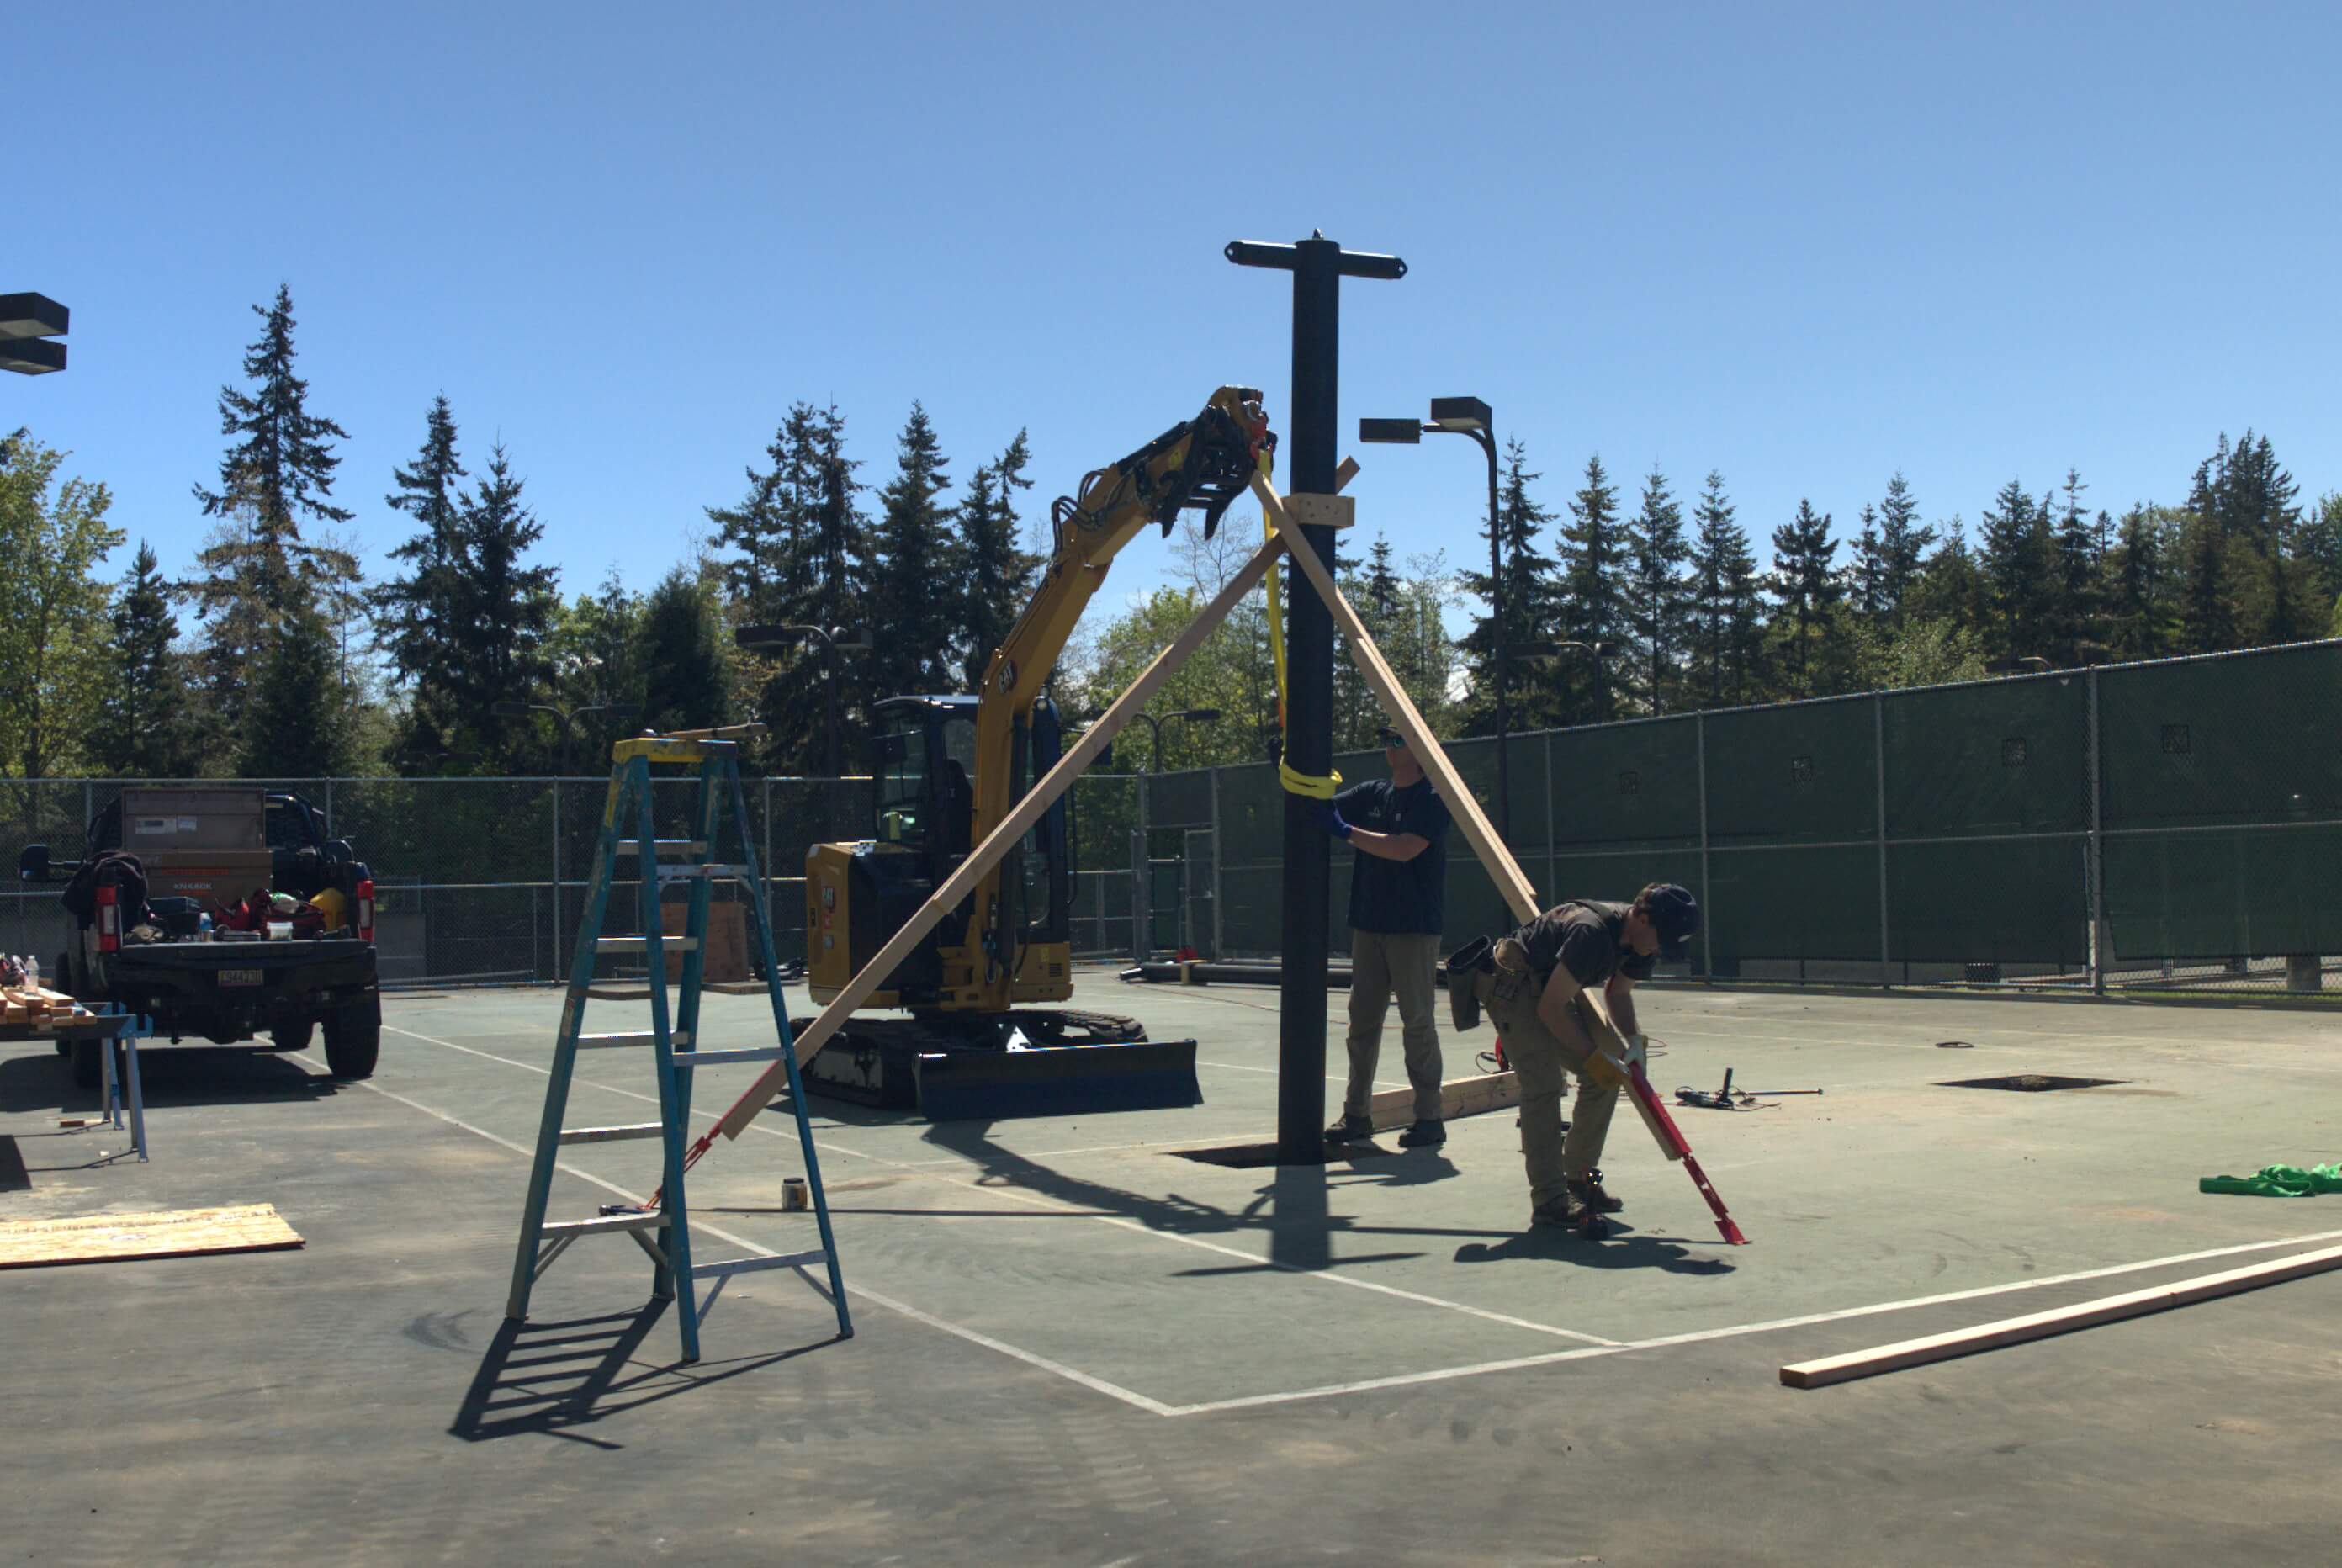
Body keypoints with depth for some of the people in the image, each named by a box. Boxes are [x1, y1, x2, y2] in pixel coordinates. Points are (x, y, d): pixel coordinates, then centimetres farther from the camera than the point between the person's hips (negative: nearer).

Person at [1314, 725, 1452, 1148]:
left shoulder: (1432, 800, -9)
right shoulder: (1372, 793, 12)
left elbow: (1405, 849, -22)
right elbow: (1319, 808, 15)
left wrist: (1346, 831, -21)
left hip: (1414, 929, -7)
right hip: (1369, 925, 7)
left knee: (1417, 1022, -4)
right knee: (1362, 1022, 8)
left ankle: (1429, 1118, 3)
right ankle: (1356, 1115, 14)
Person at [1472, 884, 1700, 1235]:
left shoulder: (1639, 938, -6)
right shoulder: (1593, 932, -34)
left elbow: (1618, 991, 12)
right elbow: (1550, 1009, -29)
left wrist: (1634, 1039, -4)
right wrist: (1592, 1055, -21)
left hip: (1557, 986, 10)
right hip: (1513, 986, -10)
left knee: (1603, 1077, 3)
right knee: (1544, 1085, -20)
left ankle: (1579, 1178, 14)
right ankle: (1550, 1202, -18)